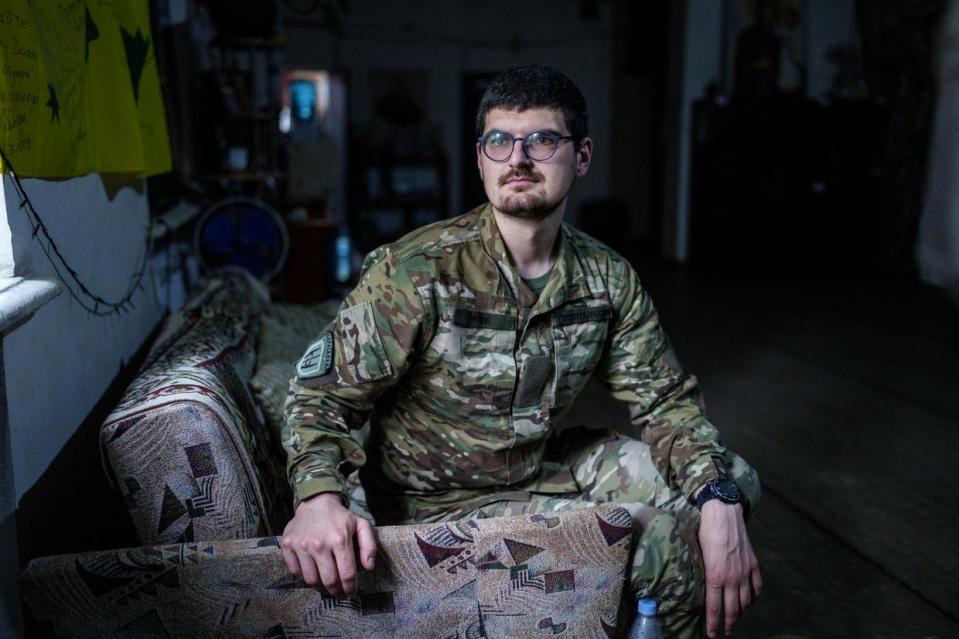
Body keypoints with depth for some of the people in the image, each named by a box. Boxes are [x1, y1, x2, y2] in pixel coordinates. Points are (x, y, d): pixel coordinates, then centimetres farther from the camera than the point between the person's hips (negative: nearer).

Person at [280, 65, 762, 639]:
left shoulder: (609, 279, -7)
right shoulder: (414, 272, -23)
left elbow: (665, 399, -2)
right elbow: (324, 395, -20)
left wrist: (718, 502, -19)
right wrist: (319, 498, -40)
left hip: (545, 467, 6)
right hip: (440, 502, -6)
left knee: (734, 480, 4)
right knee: (667, 539, -20)